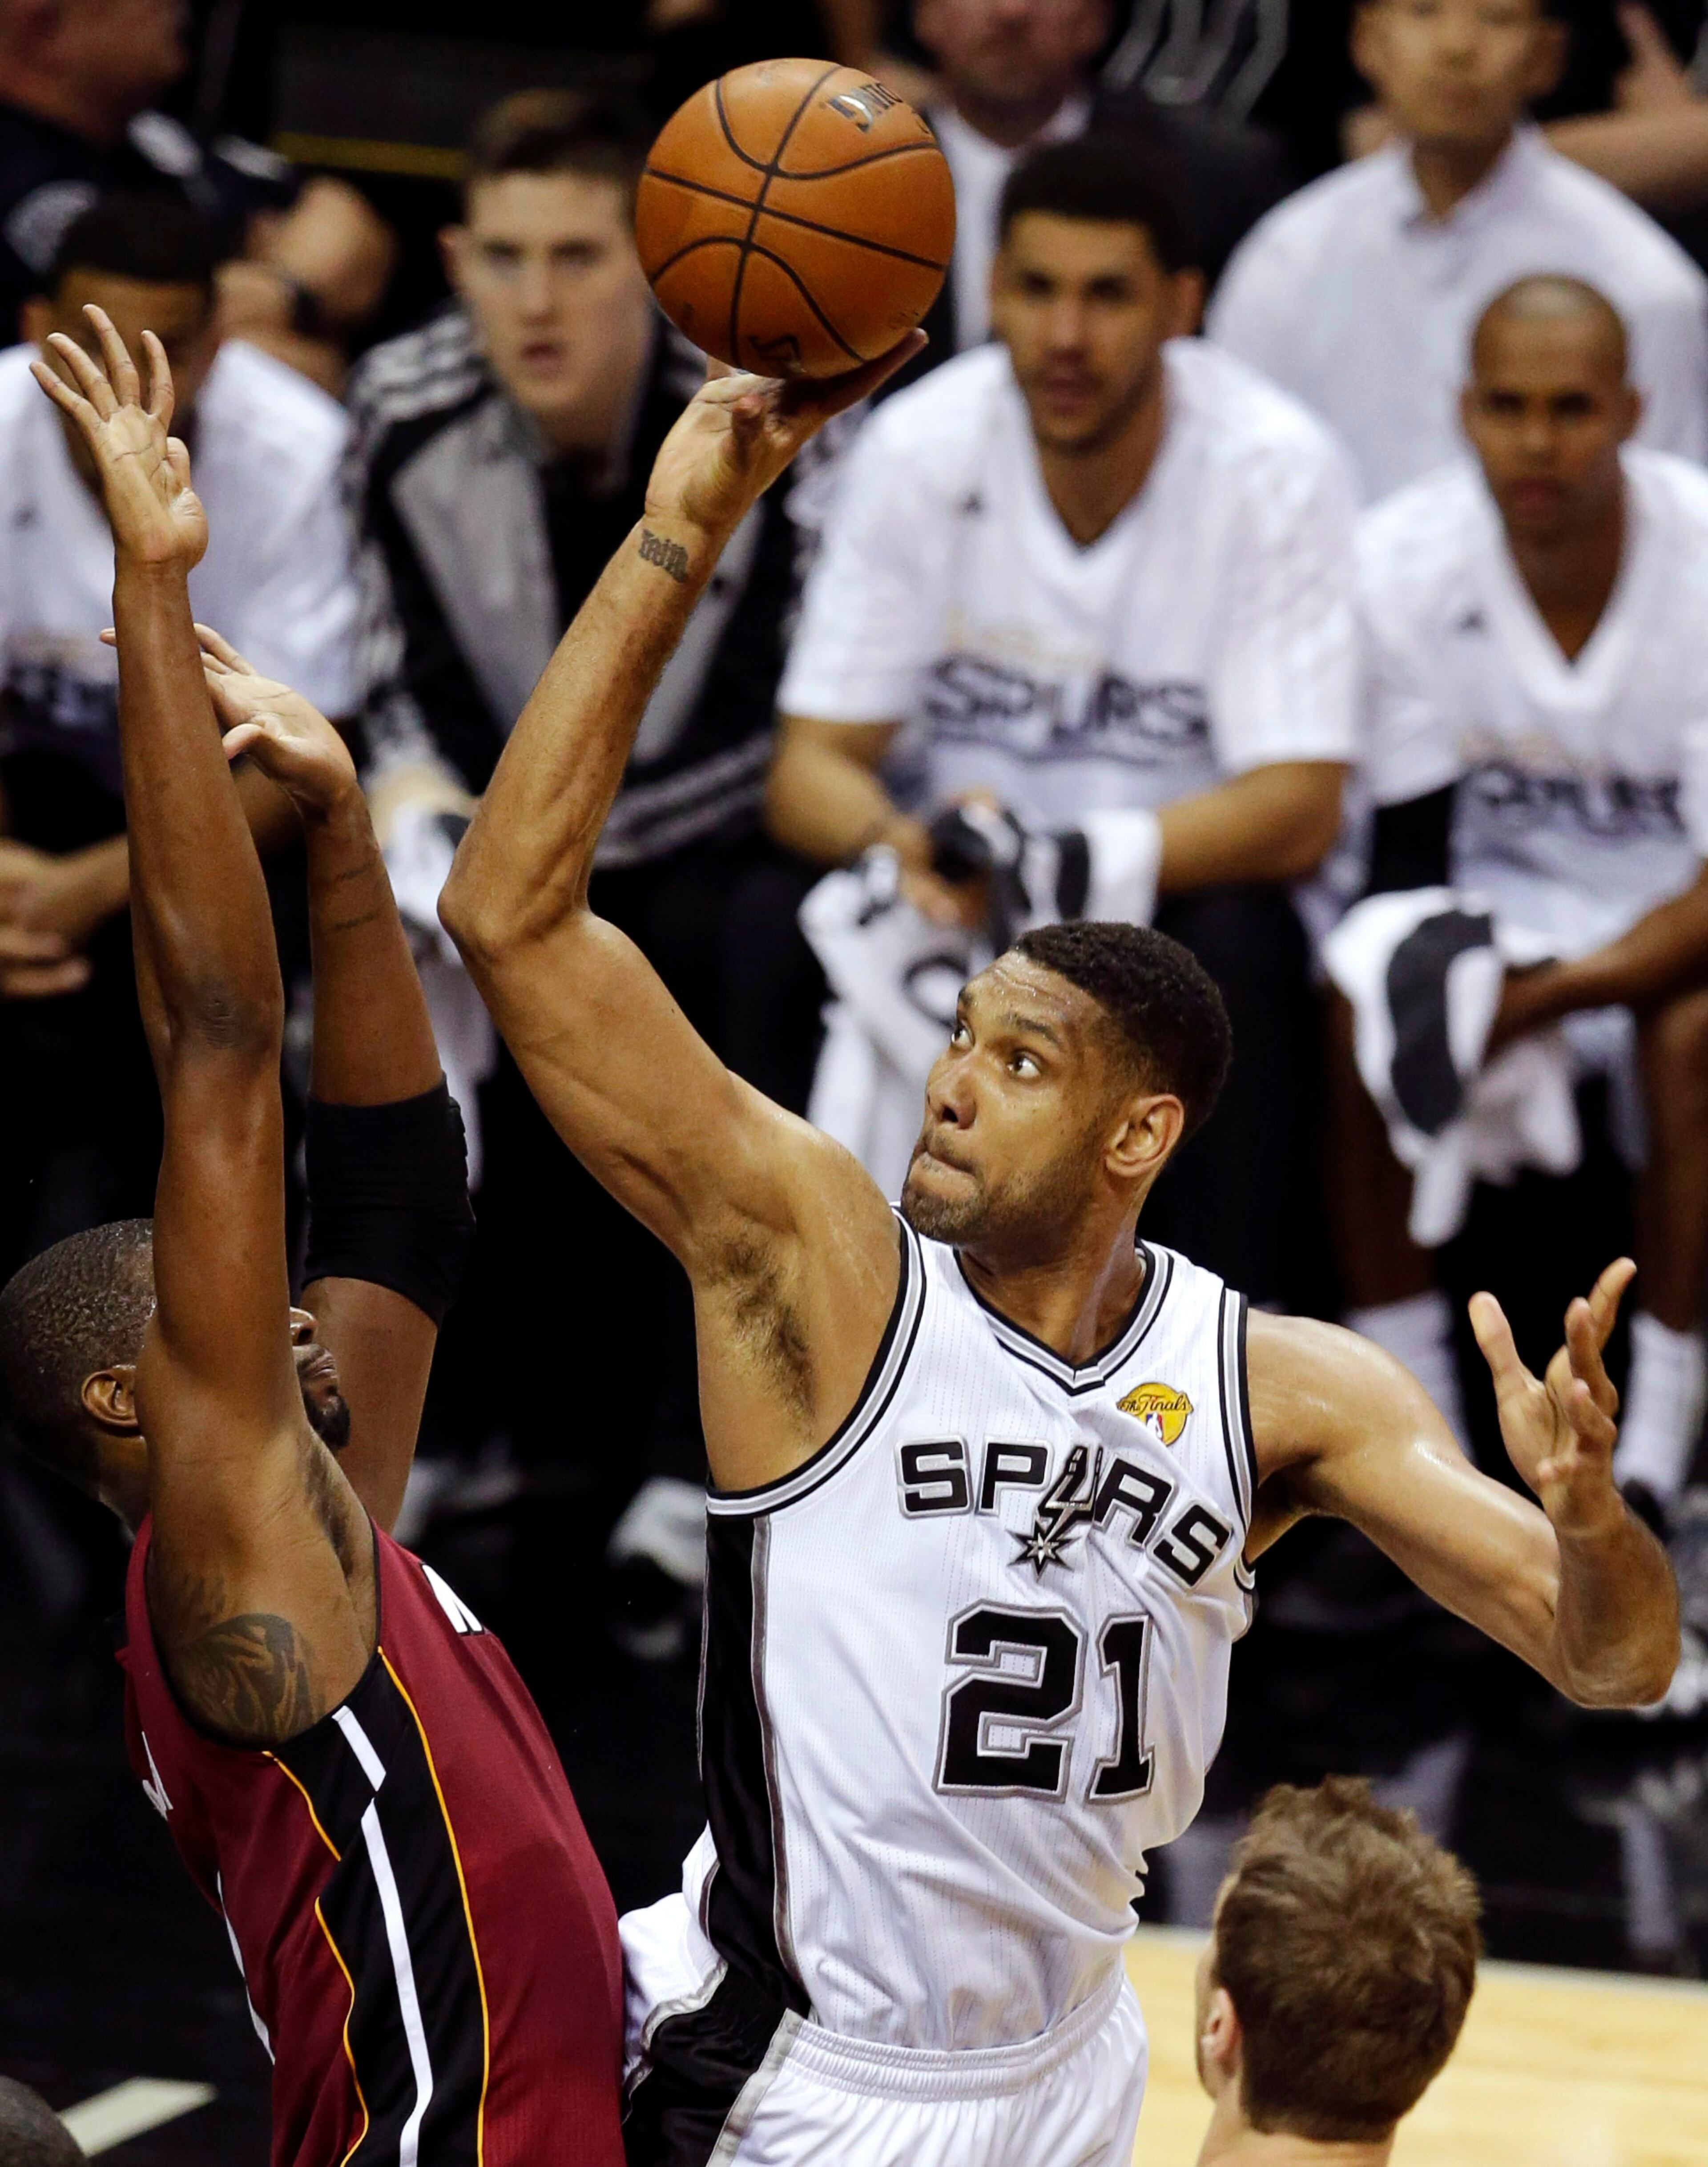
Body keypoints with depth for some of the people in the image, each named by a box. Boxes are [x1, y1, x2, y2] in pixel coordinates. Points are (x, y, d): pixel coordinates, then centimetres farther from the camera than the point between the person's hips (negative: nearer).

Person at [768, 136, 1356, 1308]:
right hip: (956, 862, 2)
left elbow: (1299, 811, -20)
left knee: (1243, 947, -34)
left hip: (1186, 874, -2)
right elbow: (813, 763, -9)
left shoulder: (1276, 465, -15)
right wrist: (904, 846, -34)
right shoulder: (920, 445, -9)